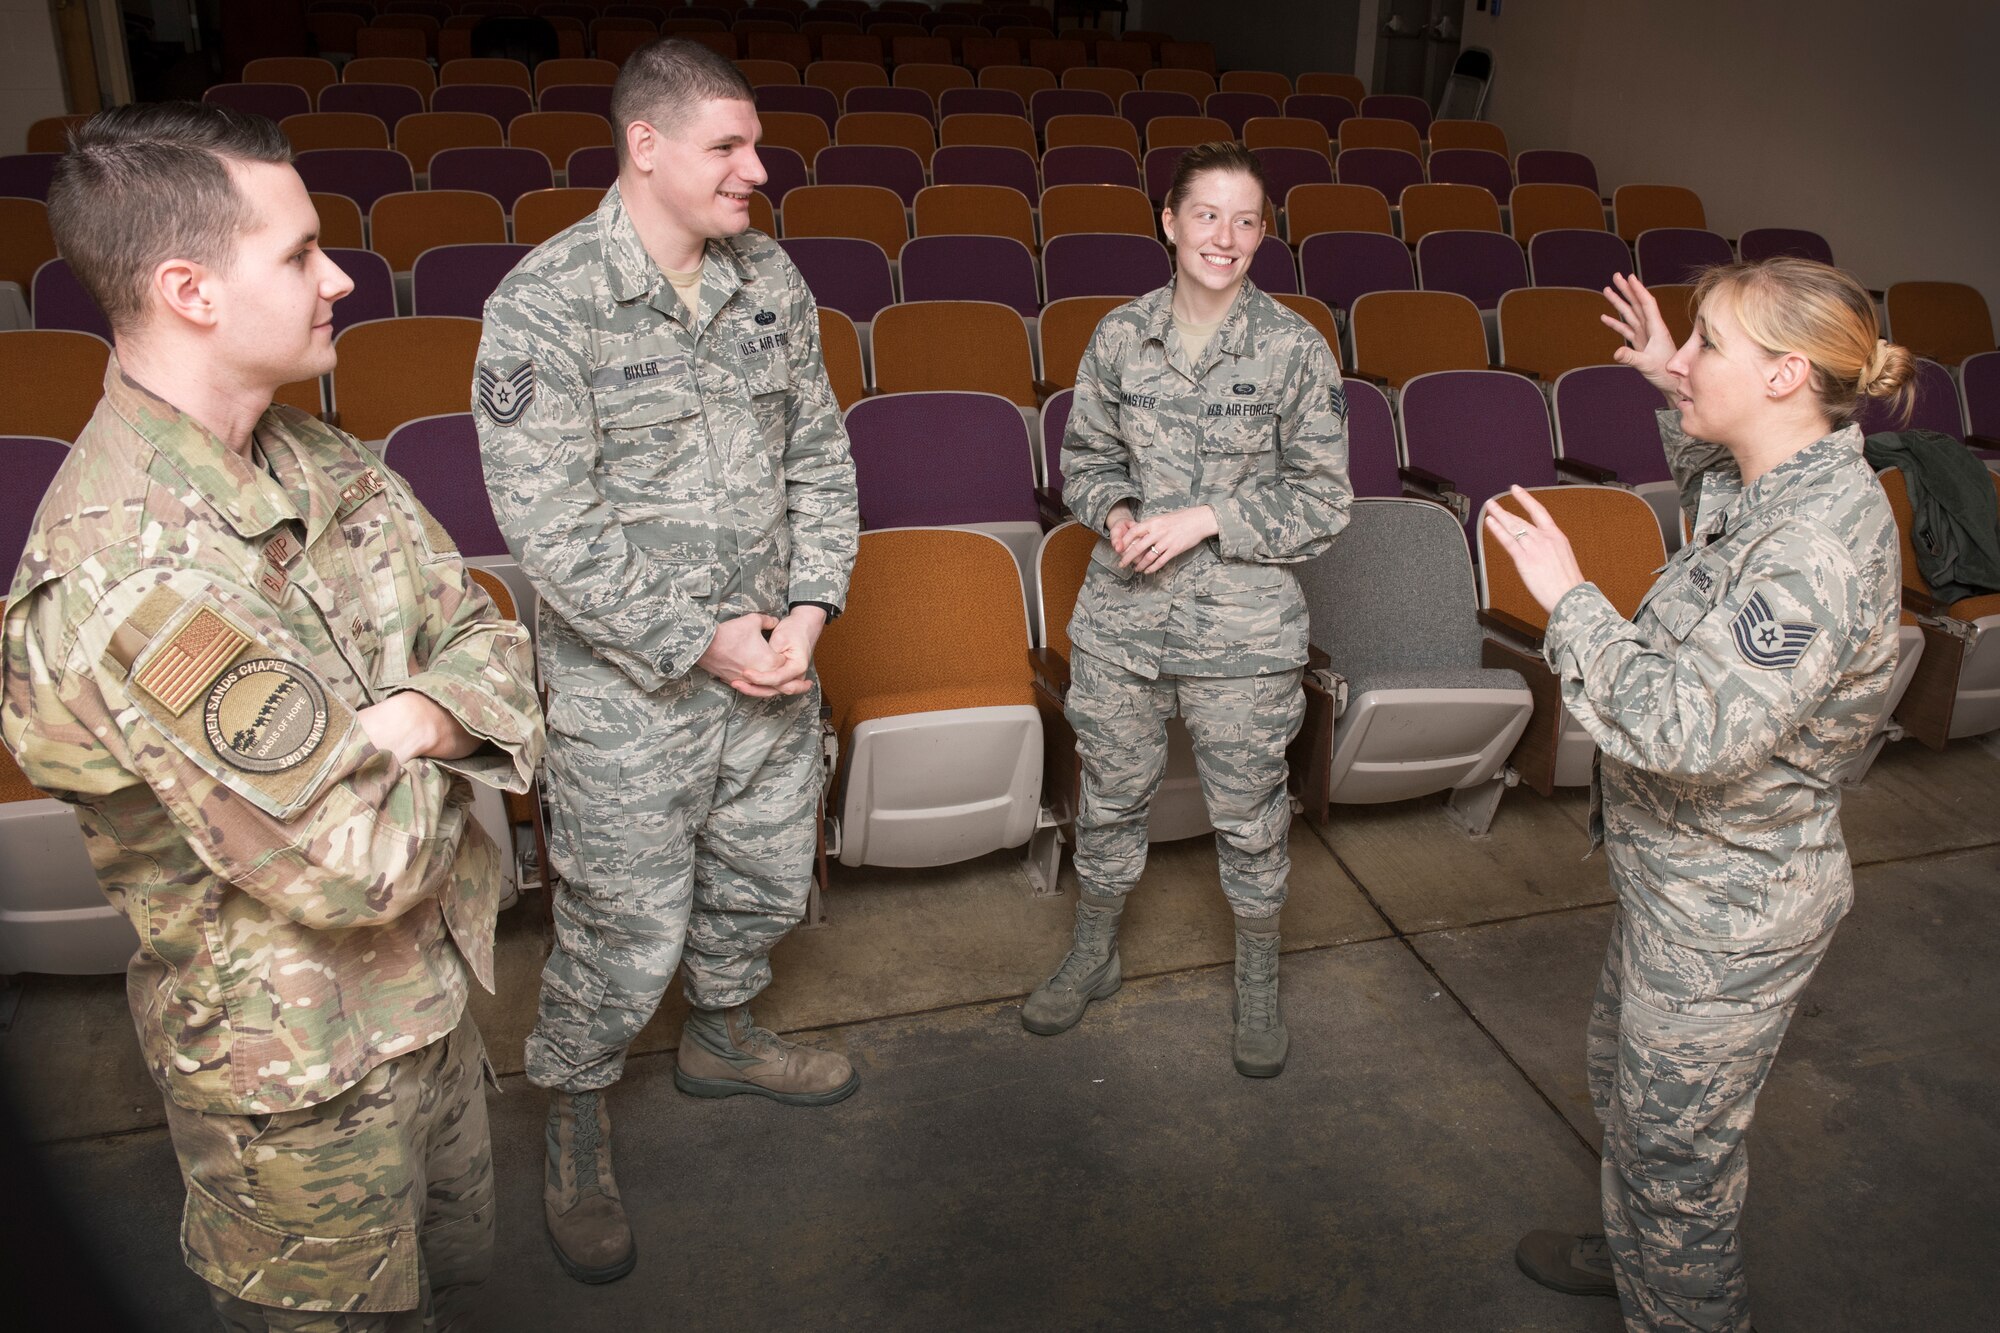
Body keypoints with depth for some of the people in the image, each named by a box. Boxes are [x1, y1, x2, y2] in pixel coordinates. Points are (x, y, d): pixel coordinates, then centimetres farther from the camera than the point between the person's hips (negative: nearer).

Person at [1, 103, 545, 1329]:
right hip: (302, 1066, -7)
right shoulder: (124, 577, -31)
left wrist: (411, 719, -24)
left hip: (433, 988, 7)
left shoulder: (317, 460, -4)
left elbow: (486, 641, -3)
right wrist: (428, 749, -10)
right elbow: (359, 860, -30)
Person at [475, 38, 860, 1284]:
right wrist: (702, 644, -18)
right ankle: (577, 1131, 33)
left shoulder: (771, 278, 2)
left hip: (772, 663, 6)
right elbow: (551, 526, -19)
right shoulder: (545, 304, -16)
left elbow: (821, 457, 7)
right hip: (629, 689, -6)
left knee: (766, 877, 22)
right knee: (626, 931, 5)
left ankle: (723, 1036, 51)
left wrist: (807, 611, -5)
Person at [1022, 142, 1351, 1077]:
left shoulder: (1295, 350, -8)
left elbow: (1323, 503, -6)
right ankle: (1093, 956, 41)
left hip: (1244, 628, -2)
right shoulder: (1120, 336, 0)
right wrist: (1117, 514, -11)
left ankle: (1258, 985, 35)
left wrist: (1204, 520, -16)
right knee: (1110, 794, 16)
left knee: (1248, 816, 11)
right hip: (1121, 614, 3)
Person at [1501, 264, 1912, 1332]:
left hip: (1727, 914, -10)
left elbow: (1694, 728, -37)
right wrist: (1675, 395, 14)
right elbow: (1721, 501, 25)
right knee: (1623, 1075, 29)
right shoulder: (1790, 484, -1)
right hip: (1683, 876, 10)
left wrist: (1569, 600, -29)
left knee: (1674, 1143, 11)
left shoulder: (1821, 548, -31)